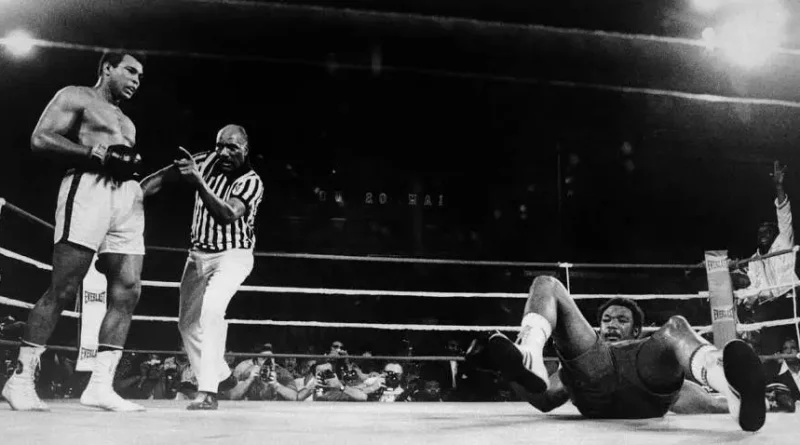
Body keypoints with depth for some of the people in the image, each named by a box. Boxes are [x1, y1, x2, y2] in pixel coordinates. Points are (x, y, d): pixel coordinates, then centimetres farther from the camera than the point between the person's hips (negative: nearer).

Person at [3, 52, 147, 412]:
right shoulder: (76, 97, 9)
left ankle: (100, 385, -7)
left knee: (127, 292, -7)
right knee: (63, 290, -11)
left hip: (127, 199, 7)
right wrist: (97, 154, -12)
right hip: (88, 189, -7)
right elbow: (41, 140, -4)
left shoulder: (126, 122, 31)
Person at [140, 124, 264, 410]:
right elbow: (163, 177, 0)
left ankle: (208, 391, -26)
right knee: (188, 323, 12)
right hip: (199, 255, 6)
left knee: (211, 309, -30)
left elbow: (227, 215, -33)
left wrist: (199, 182, -41)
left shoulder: (251, 182, -17)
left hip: (233, 255, -6)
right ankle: (221, 376, 33)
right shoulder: (207, 162, -4)